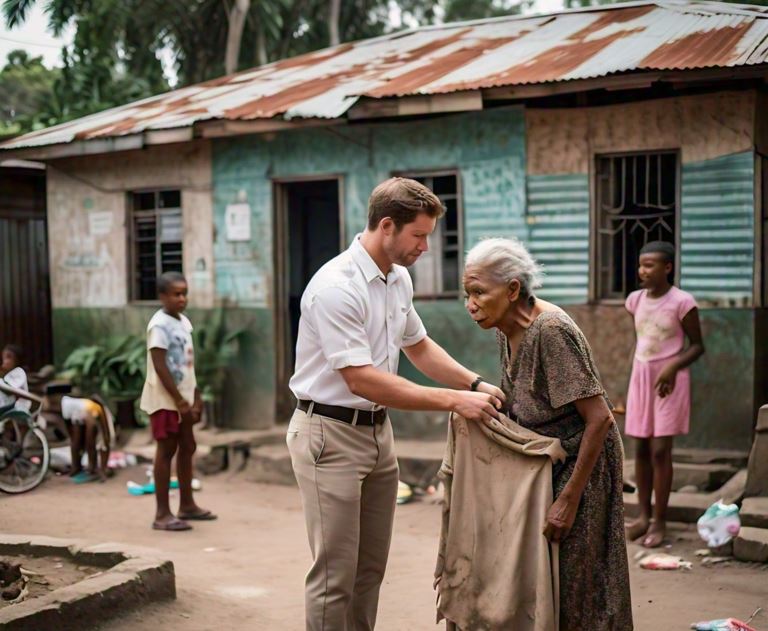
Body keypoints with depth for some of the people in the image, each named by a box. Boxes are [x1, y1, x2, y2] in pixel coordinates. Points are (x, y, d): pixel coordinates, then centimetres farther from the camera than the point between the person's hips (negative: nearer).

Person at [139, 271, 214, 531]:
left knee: (187, 447, 14)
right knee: (166, 450, -5)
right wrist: (180, 401, -21)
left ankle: (187, 504, 26)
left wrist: (195, 397, 14)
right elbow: (160, 367, -20)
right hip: (165, 399, -9)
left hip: (183, 397, 9)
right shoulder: (159, 325, -16)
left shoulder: (184, 321, 11)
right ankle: (162, 514, 0)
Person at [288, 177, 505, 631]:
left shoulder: (399, 278, 5)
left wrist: (475, 384, 3)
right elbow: (361, 380, -26)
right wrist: (453, 401, -25)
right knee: (335, 574, -4)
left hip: (378, 431, 9)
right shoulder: (336, 287, -22)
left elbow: (419, 346, 19)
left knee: (371, 568, 14)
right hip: (331, 435, -8)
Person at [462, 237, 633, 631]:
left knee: (572, 587, 1)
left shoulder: (552, 330, -26)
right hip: (541, 461, 8)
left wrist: (568, 500, -24)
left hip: (581, 463, -8)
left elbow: (599, 418, -27)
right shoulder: (506, 328, -1)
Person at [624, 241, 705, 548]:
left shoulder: (682, 302, -13)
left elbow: (697, 345, -8)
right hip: (640, 376, 5)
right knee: (641, 448, 7)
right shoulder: (634, 300, 4)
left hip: (669, 380, -5)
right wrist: (640, 366, 13)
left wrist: (673, 366, -22)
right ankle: (643, 515, 17)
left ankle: (659, 522, 2)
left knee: (660, 450, -6)